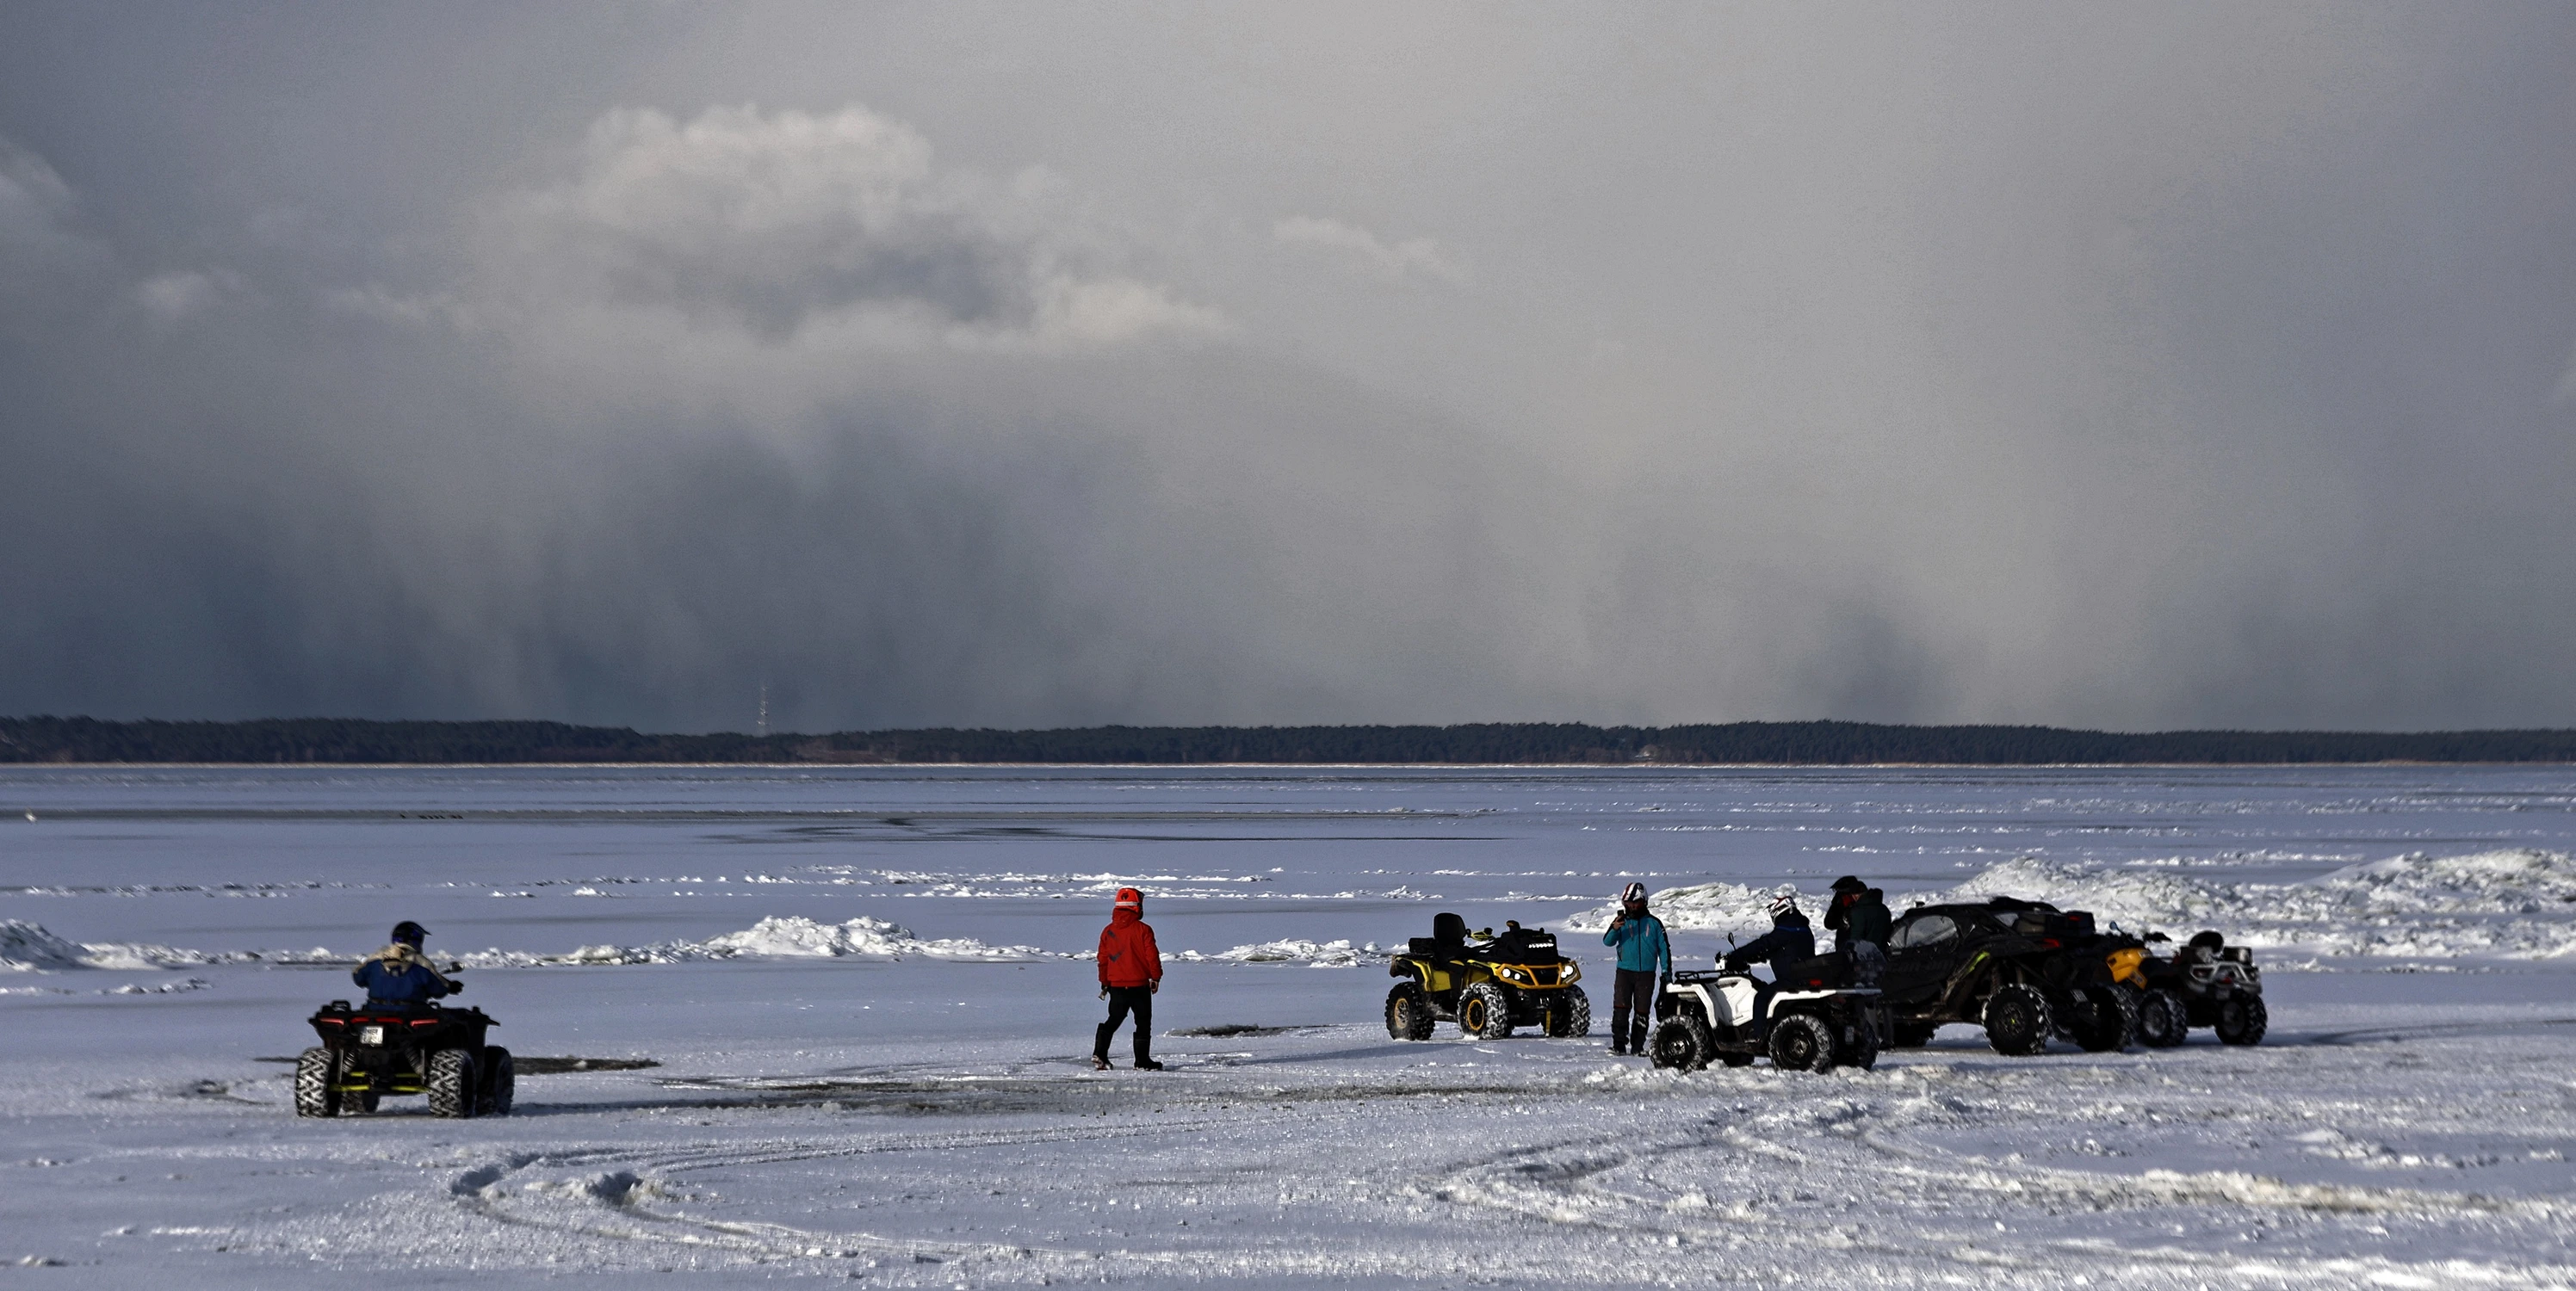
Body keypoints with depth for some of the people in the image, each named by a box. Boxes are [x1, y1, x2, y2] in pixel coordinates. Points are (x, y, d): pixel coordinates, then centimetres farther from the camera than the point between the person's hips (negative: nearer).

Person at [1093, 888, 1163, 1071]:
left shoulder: (1108, 931, 4)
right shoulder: (1143, 930, -10)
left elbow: (1103, 959, 9)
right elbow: (1152, 956, -9)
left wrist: (1104, 983, 19)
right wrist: (1156, 977, 5)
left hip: (1116, 985, 4)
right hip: (1139, 985, -4)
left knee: (1114, 1020, 16)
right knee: (1143, 1022, 7)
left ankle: (1099, 1055, 1)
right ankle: (1142, 1061, 7)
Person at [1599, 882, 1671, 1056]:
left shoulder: (1654, 923, 7)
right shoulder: (1621, 922, 5)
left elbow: (1664, 948, 11)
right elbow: (1607, 942, -6)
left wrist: (1666, 972, 6)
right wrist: (1614, 930, -27)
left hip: (1647, 974, 1)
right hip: (1625, 971, -1)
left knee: (1642, 1012, 2)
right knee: (1621, 1008, -11)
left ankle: (1637, 1046, 7)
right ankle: (1619, 1044, -10)